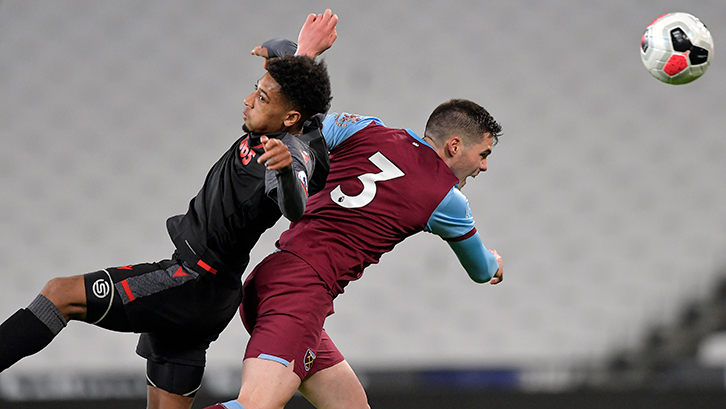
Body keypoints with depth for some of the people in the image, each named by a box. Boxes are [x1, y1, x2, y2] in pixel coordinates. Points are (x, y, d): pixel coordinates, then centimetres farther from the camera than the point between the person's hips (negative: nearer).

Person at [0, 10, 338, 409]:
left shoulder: (294, 155, -21)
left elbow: (296, 210, -44)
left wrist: (286, 169, -62)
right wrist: (304, 55, 21)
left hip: (197, 286, -10)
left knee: (61, 293, -16)